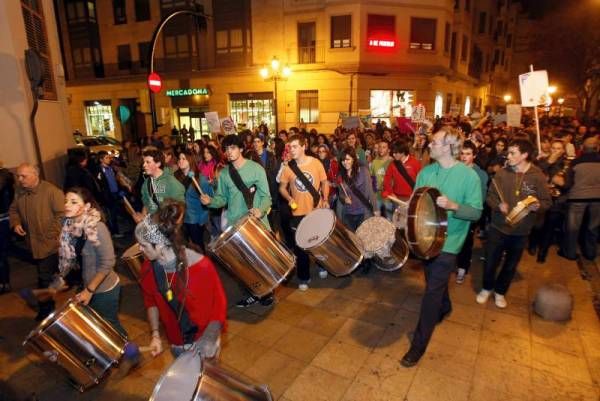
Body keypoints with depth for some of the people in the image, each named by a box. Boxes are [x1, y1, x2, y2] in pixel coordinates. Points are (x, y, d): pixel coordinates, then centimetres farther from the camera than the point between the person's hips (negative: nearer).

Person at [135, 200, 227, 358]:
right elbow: (151, 301, 4)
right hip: (176, 342, 4)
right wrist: (155, 335, -2)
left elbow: (218, 304, -19)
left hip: (203, 338, -4)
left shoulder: (201, 266, -29)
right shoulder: (148, 268, -13)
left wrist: (210, 340, -25)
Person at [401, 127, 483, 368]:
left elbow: (476, 213, -13)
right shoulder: (426, 172, 1)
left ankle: (419, 345, 8)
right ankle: (444, 308, 55)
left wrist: (453, 205, -30)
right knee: (435, 281, 24)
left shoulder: (468, 175, -14)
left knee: (432, 291, -4)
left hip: (448, 241, -6)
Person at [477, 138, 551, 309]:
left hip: (521, 231, 0)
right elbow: (490, 196, 1)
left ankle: (500, 291, 39)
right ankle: (487, 288, 35)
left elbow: (547, 201, -2)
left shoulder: (538, 176, -9)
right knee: (490, 261, 9)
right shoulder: (502, 173, -7)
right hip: (498, 227, 0)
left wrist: (538, 206, -23)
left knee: (511, 265, 17)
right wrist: (498, 205, -19)